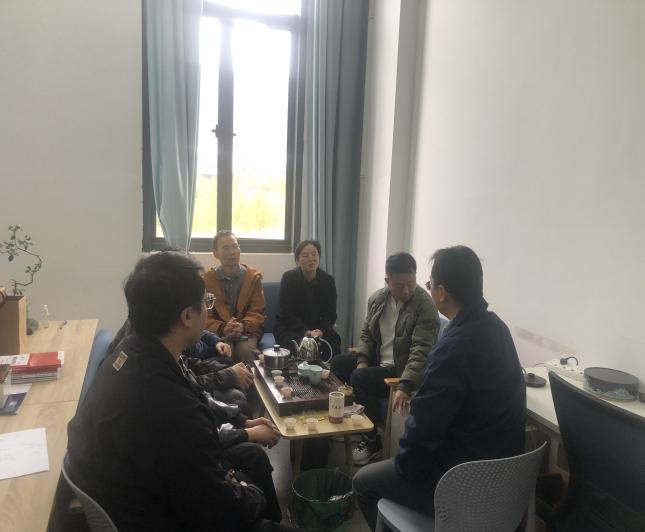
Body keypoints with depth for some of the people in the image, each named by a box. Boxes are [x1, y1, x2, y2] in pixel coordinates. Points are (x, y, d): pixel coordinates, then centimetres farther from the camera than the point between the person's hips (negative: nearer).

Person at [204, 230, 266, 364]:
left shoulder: (253, 276, 4)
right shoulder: (207, 279, 3)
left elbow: (257, 312, 2)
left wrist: (243, 326, -20)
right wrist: (222, 329, -21)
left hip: (247, 332, 0)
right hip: (218, 333, 0)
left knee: (245, 351, -31)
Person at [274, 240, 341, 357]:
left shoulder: (328, 280, -1)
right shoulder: (288, 278, -8)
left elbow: (330, 313, -1)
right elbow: (286, 313, -10)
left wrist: (321, 330, -21)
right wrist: (305, 332, -23)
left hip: (320, 328, 3)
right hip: (289, 328, -2)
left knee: (334, 342, -23)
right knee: (298, 346, -32)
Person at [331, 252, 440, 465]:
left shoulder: (425, 306, -21)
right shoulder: (377, 299, 0)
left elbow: (421, 352, -28)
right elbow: (367, 334, 11)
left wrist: (405, 386, -38)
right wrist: (362, 360, -7)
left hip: (402, 369, -7)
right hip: (378, 359, 8)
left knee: (360, 378, -25)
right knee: (337, 364, 0)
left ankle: (372, 440, -5)